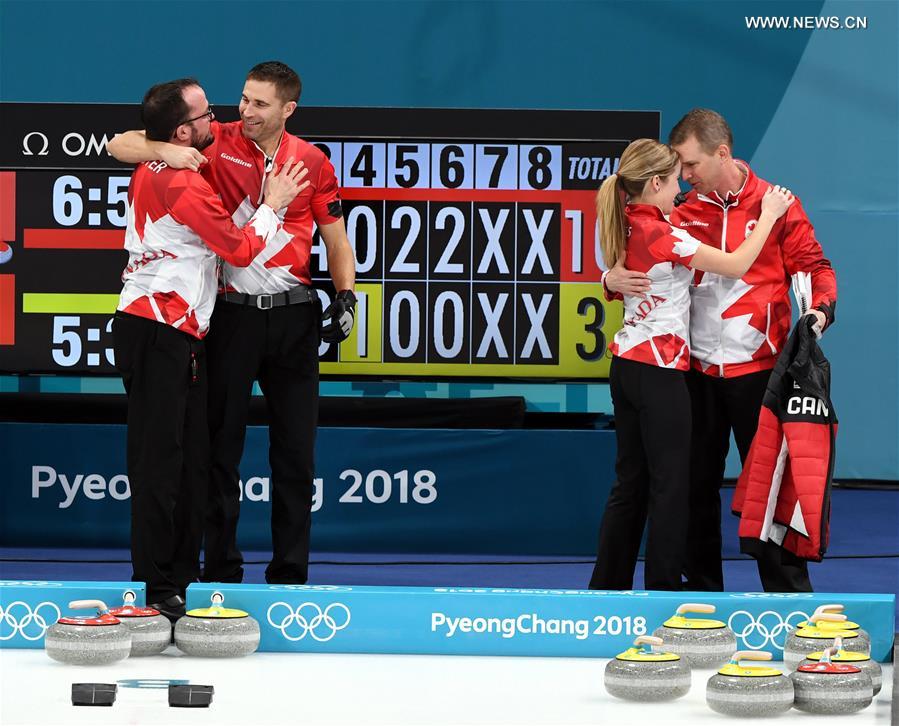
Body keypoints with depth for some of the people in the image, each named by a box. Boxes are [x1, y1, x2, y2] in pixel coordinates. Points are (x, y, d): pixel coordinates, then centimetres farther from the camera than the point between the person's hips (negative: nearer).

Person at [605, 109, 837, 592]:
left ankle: (788, 592, 6)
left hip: (757, 367, -4)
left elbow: (813, 267, 0)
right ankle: (701, 588, 20)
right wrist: (613, 277, -10)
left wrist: (819, 310, -19)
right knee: (697, 482, 9)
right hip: (698, 370, 4)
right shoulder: (685, 213, 7)